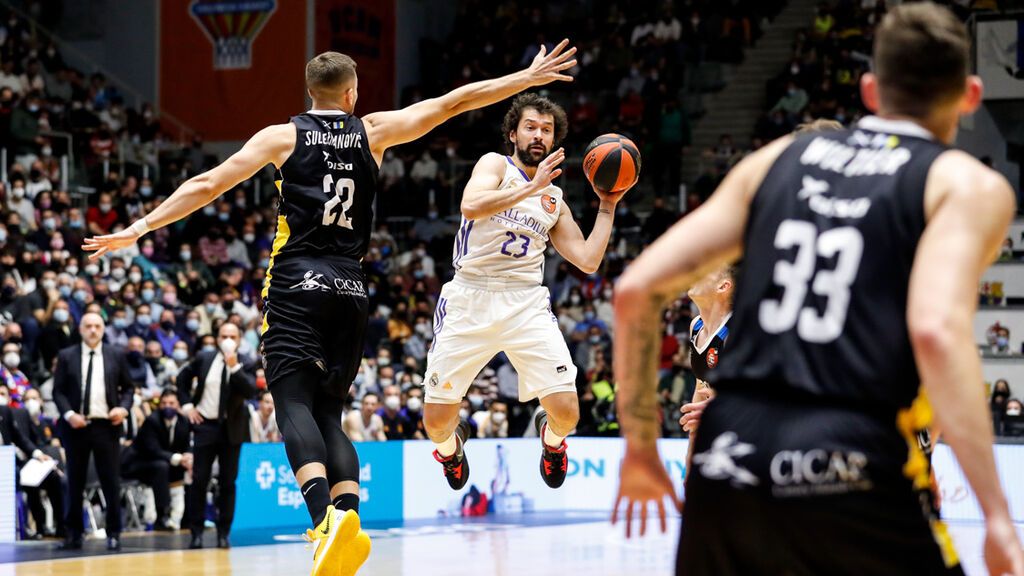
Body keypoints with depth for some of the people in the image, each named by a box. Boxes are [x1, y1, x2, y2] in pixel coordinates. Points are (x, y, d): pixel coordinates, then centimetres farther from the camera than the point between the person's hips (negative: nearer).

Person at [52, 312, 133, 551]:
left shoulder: (116, 355, 7)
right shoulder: (66, 356, 5)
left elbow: (128, 388, 11)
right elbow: (58, 391, 3)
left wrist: (124, 408, -8)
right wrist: (68, 414, -13)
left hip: (106, 425, 0)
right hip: (76, 426, 0)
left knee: (111, 482, 0)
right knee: (75, 483, 6)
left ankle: (113, 534, 6)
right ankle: (73, 534, 12)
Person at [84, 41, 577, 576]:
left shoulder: (283, 136, 6)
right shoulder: (373, 132, 11)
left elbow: (207, 184, 1)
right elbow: (455, 101, 15)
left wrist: (139, 228, 5)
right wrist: (529, 76, 23)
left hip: (296, 286, -3)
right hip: (350, 290, 3)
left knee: (295, 404, -10)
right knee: (329, 413, 11)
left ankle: (325, 517, -34)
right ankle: (349, 516, -11)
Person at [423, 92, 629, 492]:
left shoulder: (555, 201, 18)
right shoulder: (495, 165, 4)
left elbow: (588, 261, 12)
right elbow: (471, 205, -18)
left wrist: (608, 206, 14)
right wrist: (531, 188, -19)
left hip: (526, 304, 3)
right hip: (470, 299, -3)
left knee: (566, 412, -11)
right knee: (436, 421, -3)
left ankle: (551, 437, 28)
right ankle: (451, 444, 36)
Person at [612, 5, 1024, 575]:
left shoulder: (777, 159, 18)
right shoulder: (969, 185, 5)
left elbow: (637, 289, 11)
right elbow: (937, 330, -15)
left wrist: (642, 447, 19)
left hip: (730, 461, 4)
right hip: (851, 471, -4)